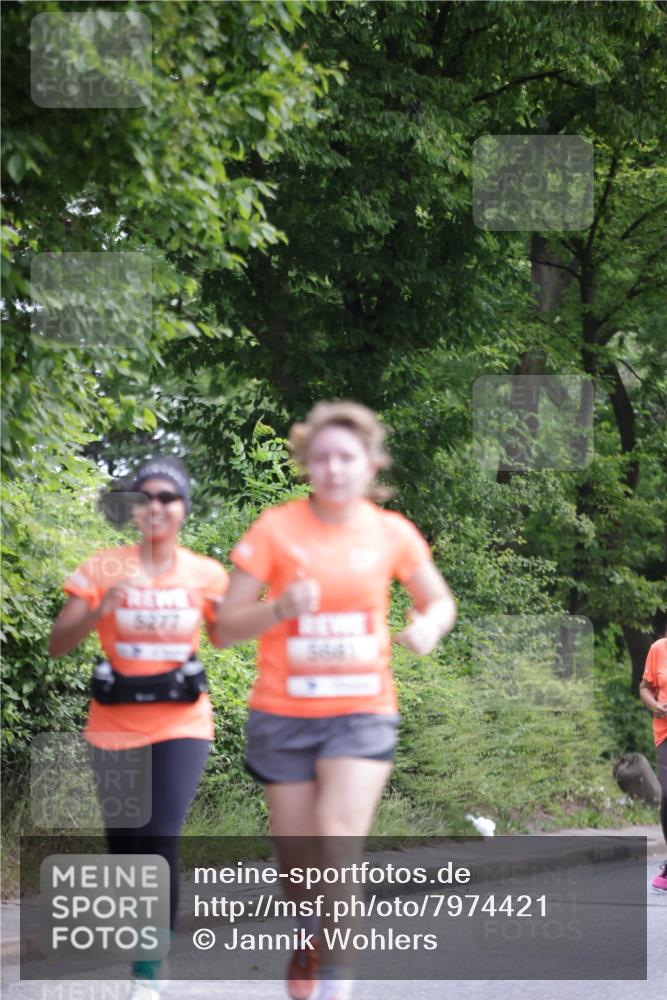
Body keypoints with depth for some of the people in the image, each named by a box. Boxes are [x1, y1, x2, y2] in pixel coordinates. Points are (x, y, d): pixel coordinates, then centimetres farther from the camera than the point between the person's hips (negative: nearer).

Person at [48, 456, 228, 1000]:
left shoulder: (206, 574, -2)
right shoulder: (104, 568, -5)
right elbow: (58, 645, -7)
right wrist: (100, 609, -25)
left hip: (181, 725, -1)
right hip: (116, 726, 1)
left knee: (160, 843, -16)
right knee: (125, 850, 5)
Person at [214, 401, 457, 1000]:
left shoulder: (392, 533, -2)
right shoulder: (276, 530, -7)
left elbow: (439, 600, 15)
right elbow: (225, 627, -6)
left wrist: (429, 625, -9)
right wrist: (280, 609, -25)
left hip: (362, 713, 0)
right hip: (284, 714, 0)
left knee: (339, 841, -20)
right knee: (298, 858, 7)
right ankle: (310, 934, 40)